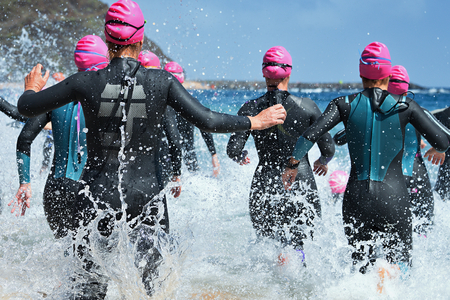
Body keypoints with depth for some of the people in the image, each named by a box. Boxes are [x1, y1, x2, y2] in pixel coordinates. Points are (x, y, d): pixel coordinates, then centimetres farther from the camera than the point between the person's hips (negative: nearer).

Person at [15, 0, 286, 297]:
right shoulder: (162, 81, -9)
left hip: (98, 195, 0)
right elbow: (206, 120, -14)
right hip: (146, 195, 0)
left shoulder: (86, 82, -7)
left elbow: (27, 107, 2)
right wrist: (255, 122, -1)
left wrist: (32, 88, 25)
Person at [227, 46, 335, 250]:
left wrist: (241, 157, 19)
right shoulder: (307, 106, -2)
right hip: (301, 184, -1)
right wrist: (322, 162, 23)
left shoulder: (251, 108, -1)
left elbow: (233, 150, -4)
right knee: (295, 243, 2)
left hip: (265, 185, 1)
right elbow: (328, 149, 0)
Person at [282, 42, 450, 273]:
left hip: (357, 197, 2)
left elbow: (311, 135, -9)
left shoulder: (346, 105, 0)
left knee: (362, 264, 17)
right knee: (400, 259, 12)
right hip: (393, 196, -2)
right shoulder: (405, 106, -1)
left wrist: (292, 164, 6)